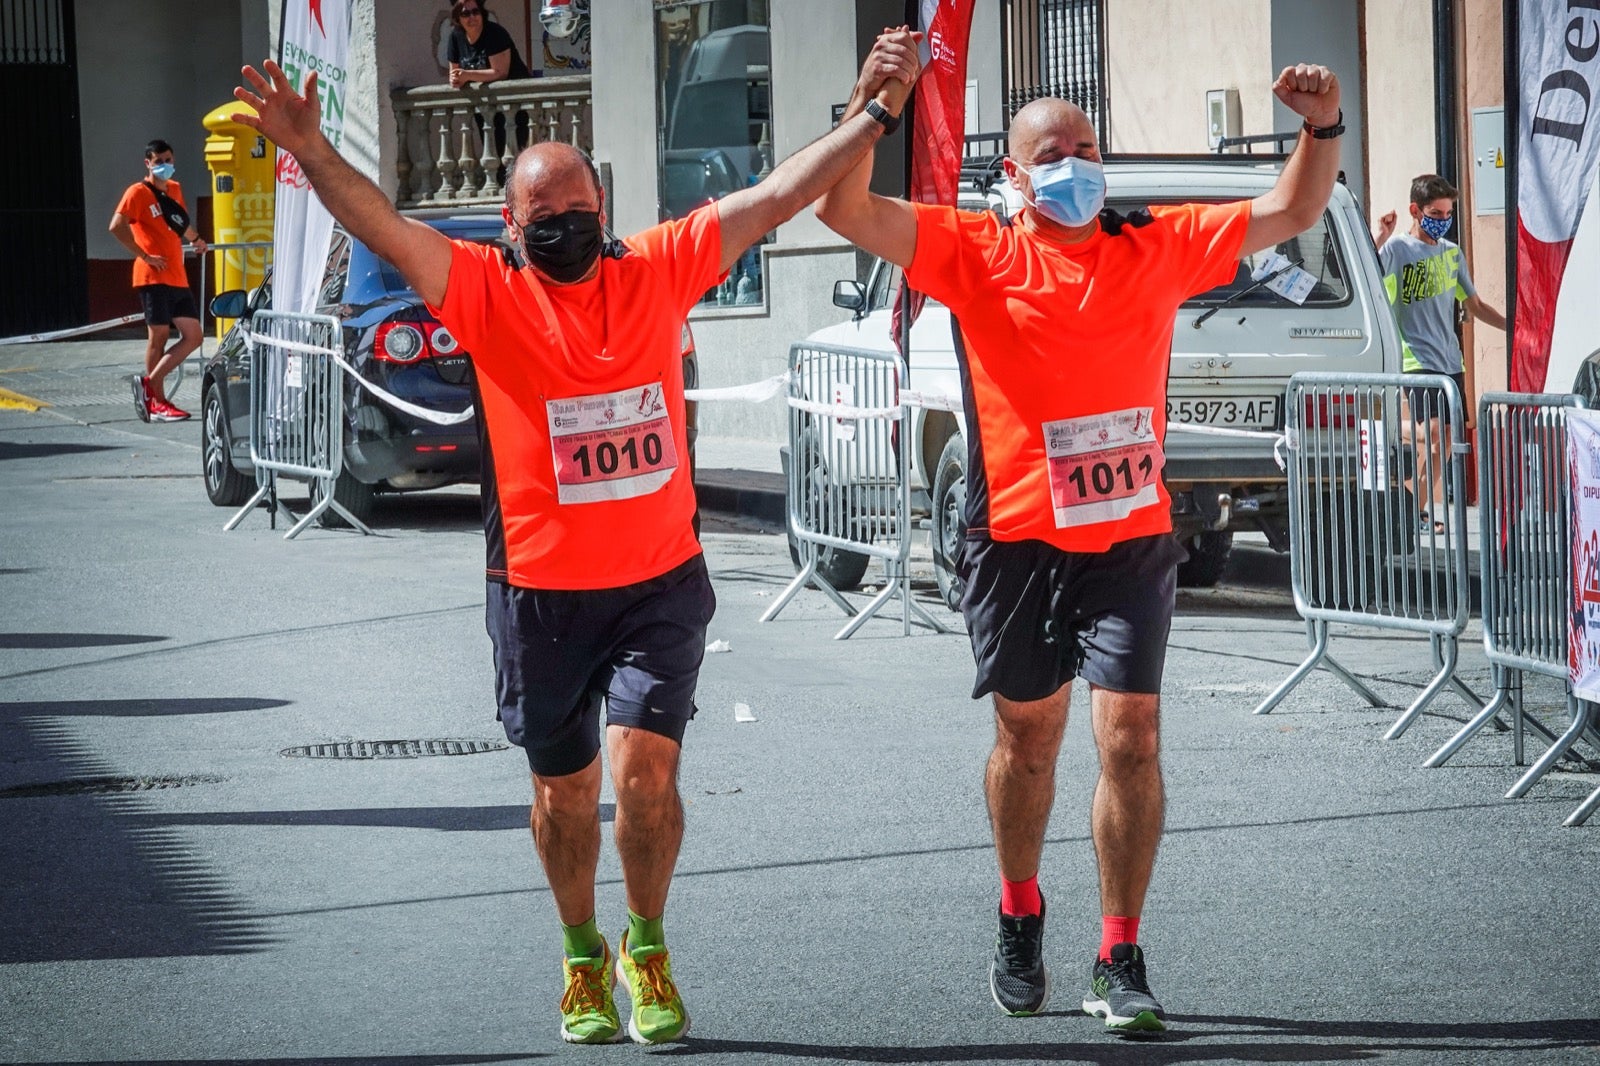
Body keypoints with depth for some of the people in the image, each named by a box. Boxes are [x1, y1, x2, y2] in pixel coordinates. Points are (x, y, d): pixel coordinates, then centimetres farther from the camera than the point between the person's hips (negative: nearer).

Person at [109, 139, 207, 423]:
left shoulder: (174, 190, 18)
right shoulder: (139, 192, -5)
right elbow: (117, 226, -18)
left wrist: (196, 239, 24)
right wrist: (144, 256, -17)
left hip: (178, 277, 8)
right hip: (153, 277, -8)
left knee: (193, 336, 2)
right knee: (158, 335, -6)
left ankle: (149, 384, 6)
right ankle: (157, 402, -1)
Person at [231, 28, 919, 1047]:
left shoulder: (659, 270, 0)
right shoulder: (487, 293, -5)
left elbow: (777, 197, 1)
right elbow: (385, 227, -17)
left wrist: (873, 116, -3)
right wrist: (310, 150, -33)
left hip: (661, 580, 0)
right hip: (541, 591, 0)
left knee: (645, 765, -12)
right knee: (566, 785, 11)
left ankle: (648, 944, 10)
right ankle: (582, 954, 33)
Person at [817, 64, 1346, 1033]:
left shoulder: (1158, 245, 7)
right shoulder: (977, 253, -1)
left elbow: (1291, 214, 13)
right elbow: (845, 210, -11)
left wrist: (1324, 128, -3)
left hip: (1132, 539, 1)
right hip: (1019, 541, -1)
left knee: (1132, 738, -7)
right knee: (1028, 736, 13)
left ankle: (1122, 961, 1)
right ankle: (1021, 921, 36)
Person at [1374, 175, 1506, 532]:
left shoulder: (1452, 253, 14)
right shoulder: (1398, 249, -6)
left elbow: (1474, 305, 24)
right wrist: (1377, 240, -29)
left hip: (1450, 361, 7)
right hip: (1417, 360, -7)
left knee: (1446, 439, 7)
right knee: (1436, 432, -19)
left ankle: (1429, 509, 14)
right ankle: (1418, 511, -13)